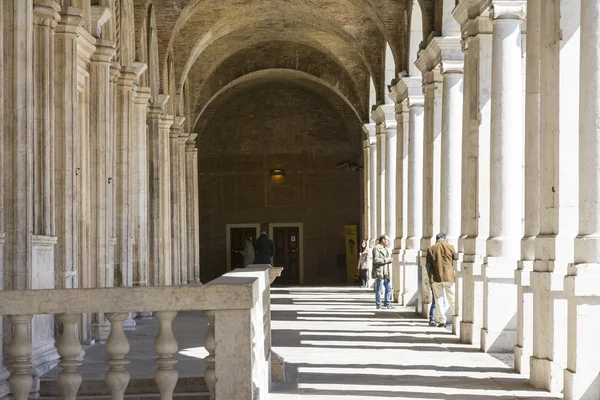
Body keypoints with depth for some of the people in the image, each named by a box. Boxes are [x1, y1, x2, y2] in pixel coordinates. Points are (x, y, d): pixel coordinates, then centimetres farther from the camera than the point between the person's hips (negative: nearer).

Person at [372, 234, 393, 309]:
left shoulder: (385, 249, 20)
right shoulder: (376, 248, -9)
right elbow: (376, 260, -20)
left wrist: (390, 260, 10)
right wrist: (386, 260, -17)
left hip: (385, 273, 9)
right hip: (379, 272, -9)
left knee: (388, 288, 9)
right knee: (379, 289, -3)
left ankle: (387, 303, 17)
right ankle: (378, 305, 3)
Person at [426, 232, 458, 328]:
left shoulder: (431, 248, 1)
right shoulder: (450, 247, 0)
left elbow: (428, 265, 1)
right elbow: (456, 260, 4)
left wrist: (430, 276, 11)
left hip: (436, 278, 0)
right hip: (449, 277, 0)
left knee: (438, 299, 7)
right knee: (452, 299, 7)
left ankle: (441, 321, 4)